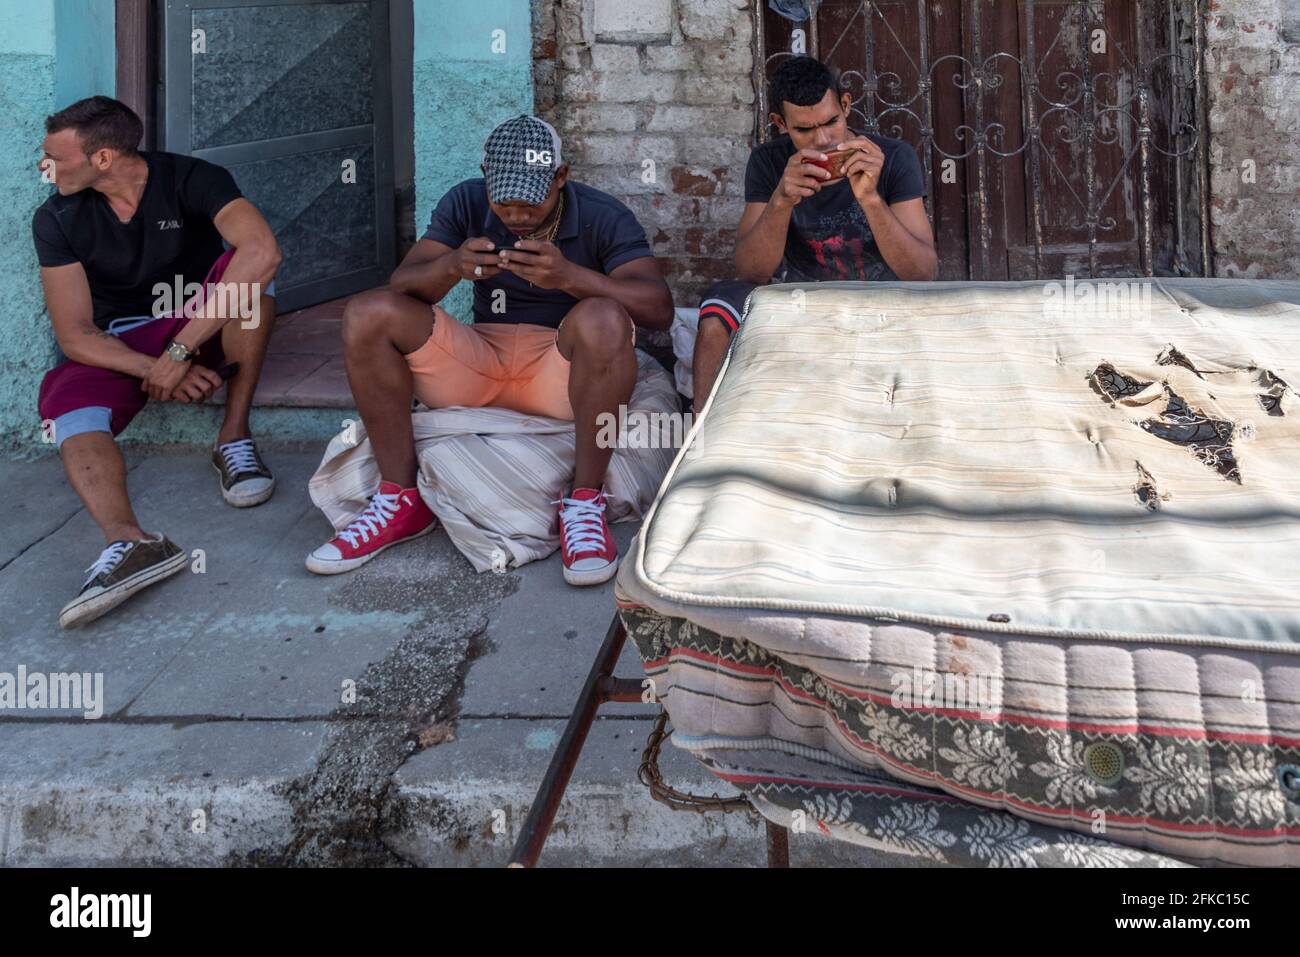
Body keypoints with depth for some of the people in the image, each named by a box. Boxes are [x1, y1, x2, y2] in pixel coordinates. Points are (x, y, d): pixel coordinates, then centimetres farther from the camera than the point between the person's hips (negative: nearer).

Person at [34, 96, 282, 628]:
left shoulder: (190, 179, -16)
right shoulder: (56, 220, -7)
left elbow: (263, 251, -36)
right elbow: (75, 335, -10)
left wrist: (179, 350, -37)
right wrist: (155, 370, -30)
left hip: (207, 326, -2)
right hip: (120, 344, 2)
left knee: (245, 268, -31)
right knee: (68, 404, -30)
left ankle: (234, 438, -25)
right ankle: (129, 543, -56)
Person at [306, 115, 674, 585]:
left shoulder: (602, 217, -7)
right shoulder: (465, 204, 2)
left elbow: (659, 308, -19)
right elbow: (401, 286, -5)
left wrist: (569, 275, -35)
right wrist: (451, 266, -29)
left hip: (565, 368, -3)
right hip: (481, 359, 4)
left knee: (603, 320, -36)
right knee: (367, 314, -17)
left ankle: (585, 501, -25)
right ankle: (401, 499, -12)